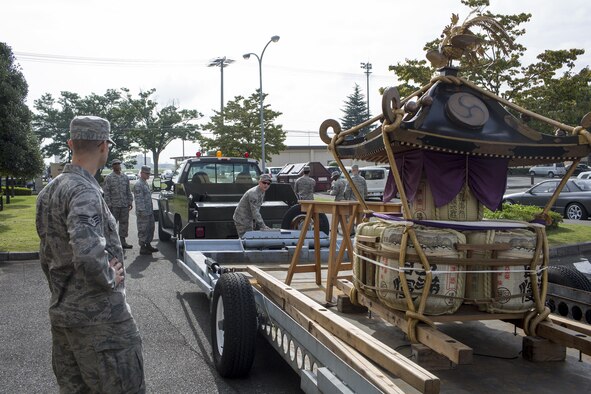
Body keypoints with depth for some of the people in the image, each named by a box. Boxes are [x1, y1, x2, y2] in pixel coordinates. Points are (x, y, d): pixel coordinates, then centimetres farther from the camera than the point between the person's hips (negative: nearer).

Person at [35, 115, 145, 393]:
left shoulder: (49, 191, 9)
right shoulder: (84, 191, -20)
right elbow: (89, 256, -35)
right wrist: (110, 279, -17)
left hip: (60, 312, 9)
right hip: (98, 317, -9)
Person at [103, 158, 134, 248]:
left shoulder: (125, 177, 12)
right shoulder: (108, 178, -3)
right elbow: (106, 192, -6)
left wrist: (130, 201, 8)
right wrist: (108, 204, -12)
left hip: (125, 205, 5)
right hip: (114, 205, -5)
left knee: (124, 223, 8)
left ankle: (122, 241, 16)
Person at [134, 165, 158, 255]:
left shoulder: (145, 183, 17)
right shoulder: (138, 185, -14)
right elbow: (139, 199, -20)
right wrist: (142, 211, -23)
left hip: (149, 211, 10)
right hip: (143, 213, -10)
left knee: (151, 228, 15)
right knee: (143, 230, -4)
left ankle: (148, 245, 26)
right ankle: (142, 248, 3)